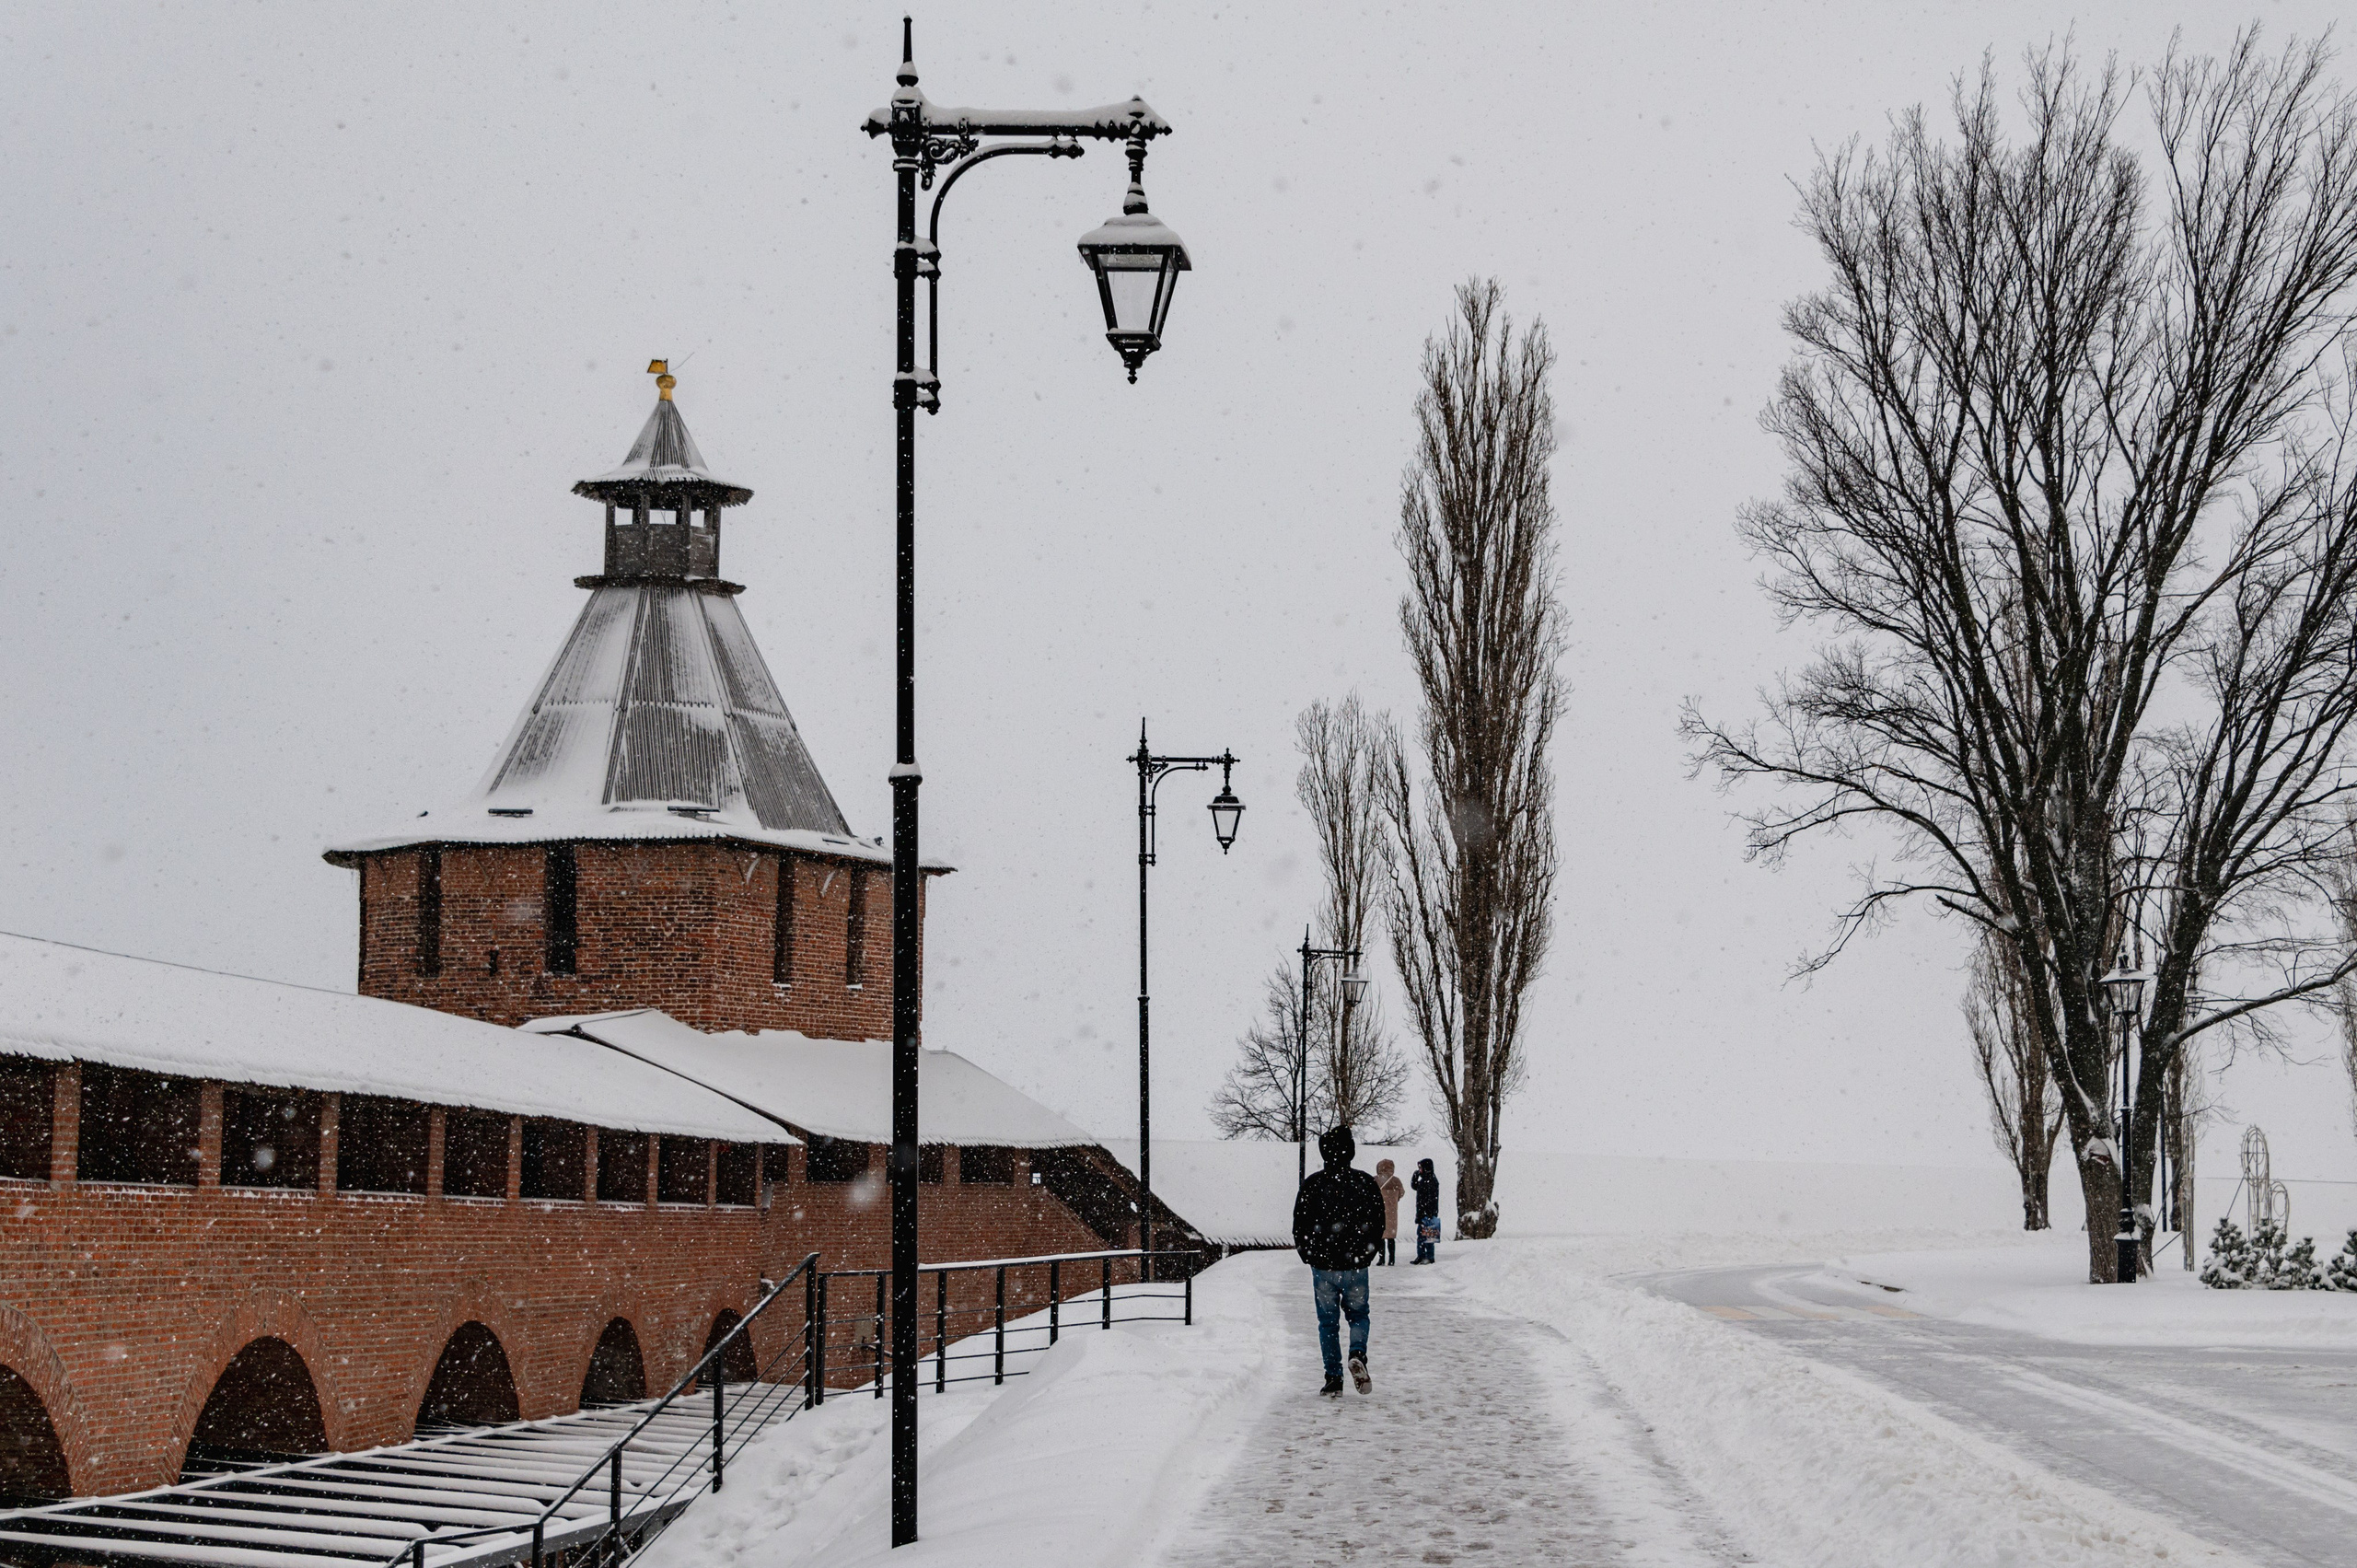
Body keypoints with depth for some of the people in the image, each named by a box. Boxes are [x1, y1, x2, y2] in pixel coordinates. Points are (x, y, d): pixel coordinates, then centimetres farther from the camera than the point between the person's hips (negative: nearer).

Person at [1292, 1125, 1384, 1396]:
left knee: (1328, 1322, 10)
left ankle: (1334, 1378, 5)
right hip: (1356, 1267, 1)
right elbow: (1379, 1224, 4)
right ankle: (1358, 1354, -10)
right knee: (1358, 1315, 17)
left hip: (1323, 1265, -1)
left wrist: (1308, 1256, 14)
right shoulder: (1366, 1183, -3)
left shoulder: (1312, 1184, -8)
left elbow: (1300, 1225, -2)